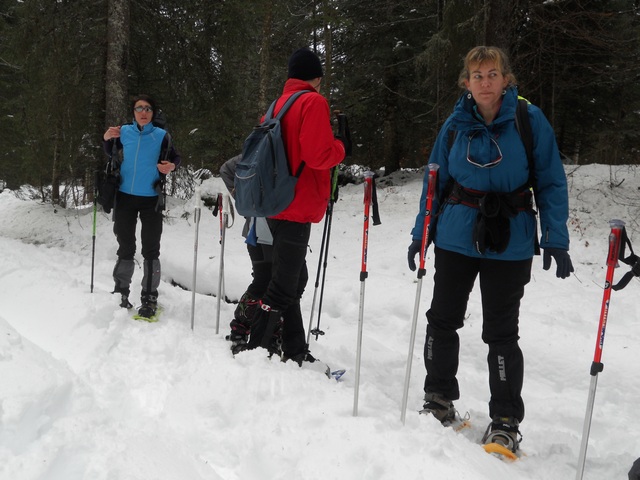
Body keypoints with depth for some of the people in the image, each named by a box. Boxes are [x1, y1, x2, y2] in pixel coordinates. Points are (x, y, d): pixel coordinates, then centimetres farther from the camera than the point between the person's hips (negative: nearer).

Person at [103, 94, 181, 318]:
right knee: (125, 248, 12)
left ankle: (149, 299, 9)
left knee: (150, 250, 1)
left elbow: (175, 157, 5)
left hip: (151, 200, -2)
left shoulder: (161, 135, -5)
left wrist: (171, 166, -17)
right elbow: (110, 154, 16)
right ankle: (121, 293, 24)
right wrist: (107, 139, -3)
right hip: (125, 198, 2)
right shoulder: (124, 132, 0)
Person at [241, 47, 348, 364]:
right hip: (297, 208, -9)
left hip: (277, 205, 9)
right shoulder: (313, 102, -11)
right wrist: (342, 146, -1)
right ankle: (255, 348, 2)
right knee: (284, 285, -2)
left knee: (292, 279, 14)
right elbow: (318, 155, -20)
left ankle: (293, 350, 19)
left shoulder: (279, 104, 15)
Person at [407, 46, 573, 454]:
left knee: (501, 332, 0)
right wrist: (420, 233, 7)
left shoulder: (529, 119, -7)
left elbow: (551, 182, -5)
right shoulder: (456, 124, 2)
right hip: (456, 236, 3)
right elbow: (436, 181, 10)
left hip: (509, 244, -3)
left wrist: (556, 239, -11)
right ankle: (439, 398, 32)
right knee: (443, 318, 11)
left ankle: (506, 422, 14)